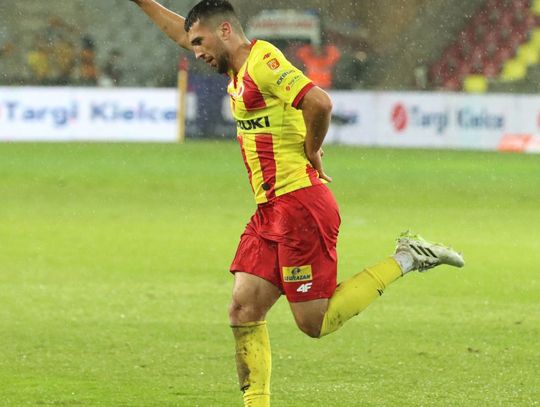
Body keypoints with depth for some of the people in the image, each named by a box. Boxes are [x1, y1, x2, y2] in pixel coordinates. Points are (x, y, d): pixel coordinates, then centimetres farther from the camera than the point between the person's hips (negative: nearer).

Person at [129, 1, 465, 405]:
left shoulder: (263, 61, -13)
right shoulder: (240, 65, 16)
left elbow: (319, 103, -28)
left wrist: (311, 152, -13)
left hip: (299, 203, -9)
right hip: (270, 209, 9)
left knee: (315, 323, -7)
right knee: (244, 311, 1)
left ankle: (404, 260, 2)